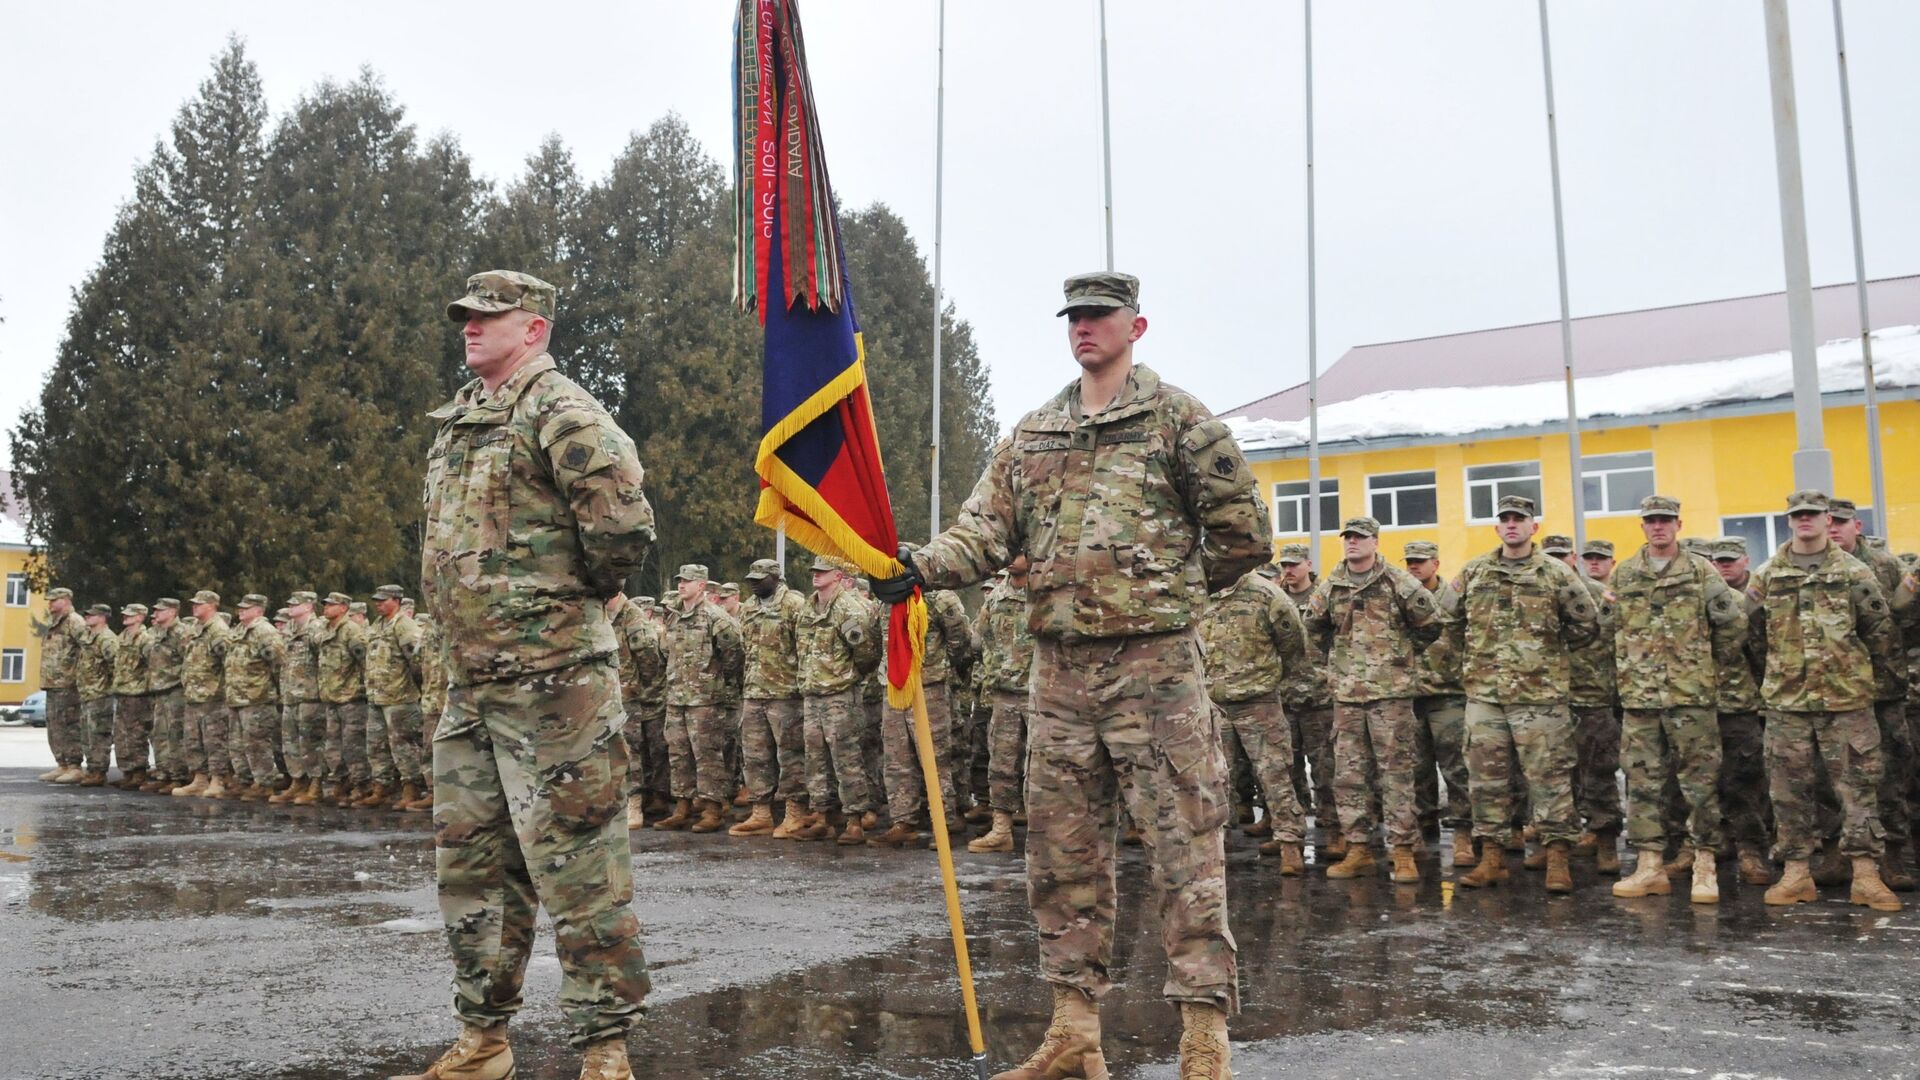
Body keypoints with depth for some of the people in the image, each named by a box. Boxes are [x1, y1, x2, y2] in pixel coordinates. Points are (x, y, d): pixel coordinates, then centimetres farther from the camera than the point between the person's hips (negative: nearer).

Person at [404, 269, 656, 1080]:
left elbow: (623, 524, -20)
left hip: (550, 680, -9)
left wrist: (577, 592, -6)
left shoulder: (556, 410, -10)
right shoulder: (457, 421, 17)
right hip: (470, 680, 10)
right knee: (469, 865, 15)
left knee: (578, 867, -3)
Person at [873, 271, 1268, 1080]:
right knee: (1062, 854, 9)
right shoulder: (1030, 435, 14)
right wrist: (919, 568, -13)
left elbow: (1243, 532, 2)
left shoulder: (1177, 419, 1)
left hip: (1154, 664, -5)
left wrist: (1174, 590, 10)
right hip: (1059, 668, 5)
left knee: (1185, 849, -3)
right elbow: (986, 529, 4)